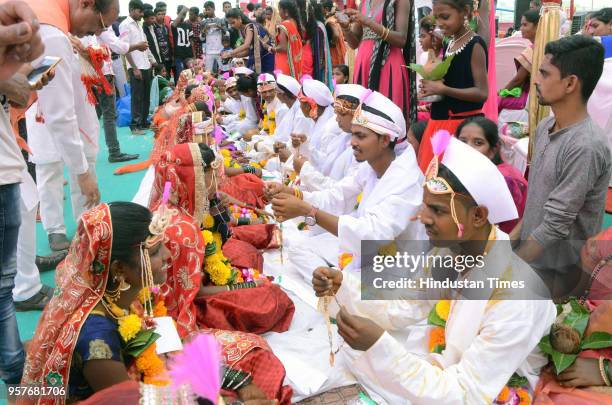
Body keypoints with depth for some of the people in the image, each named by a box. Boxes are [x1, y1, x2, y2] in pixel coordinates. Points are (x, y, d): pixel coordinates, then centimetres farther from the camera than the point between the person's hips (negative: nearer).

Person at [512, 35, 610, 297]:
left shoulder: (585, 147, -26)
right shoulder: (545, 127, 0)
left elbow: (556, 224, -25)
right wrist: (515, 235, 7)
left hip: (559, 268, -7)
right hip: (531, 251, 7)